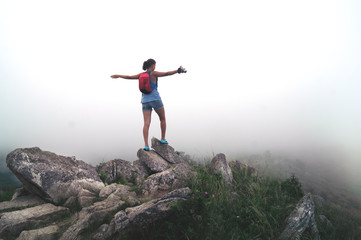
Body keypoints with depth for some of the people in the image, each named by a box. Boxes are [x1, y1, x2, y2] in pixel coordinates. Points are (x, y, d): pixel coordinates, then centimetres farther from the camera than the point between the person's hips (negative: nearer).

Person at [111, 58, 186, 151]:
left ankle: (146, 145, -12)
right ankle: (163, 139, 19)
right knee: (163, 119, 16)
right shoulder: (153, 73, -5)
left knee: (146, 123, -3)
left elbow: (129, 77, 18)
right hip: (155, 99, -4)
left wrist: (118, 76, 34)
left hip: (145, 101, 4)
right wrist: (178, 70, -22)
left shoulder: (141, 75, 9)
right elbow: (166, 73, -17)